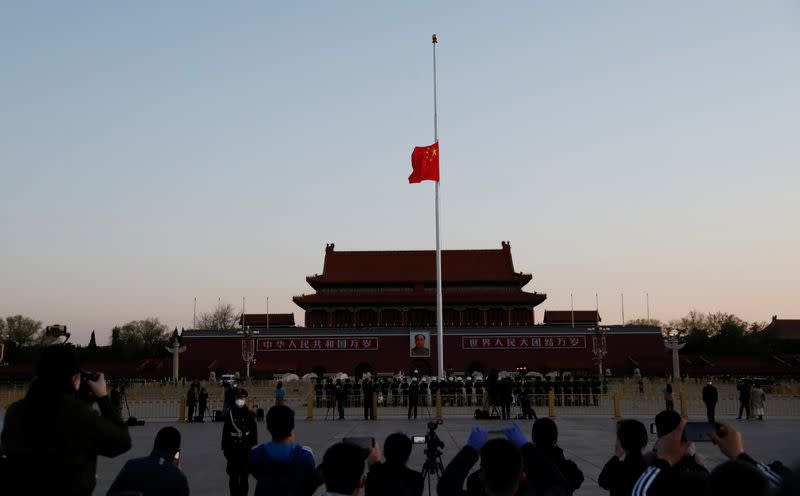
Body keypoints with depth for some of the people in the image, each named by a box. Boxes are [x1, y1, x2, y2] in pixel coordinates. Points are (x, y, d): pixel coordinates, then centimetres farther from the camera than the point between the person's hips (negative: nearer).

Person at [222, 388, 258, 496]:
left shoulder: (250, 414, 0)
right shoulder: (229, 413, 1)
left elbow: (254, 433, 3)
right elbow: (225, 432, 4)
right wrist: (224, 447, 2)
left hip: (246, 448, -1)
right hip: (232, 448, 1)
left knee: (244, 475, 4)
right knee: (233, 475, 7)